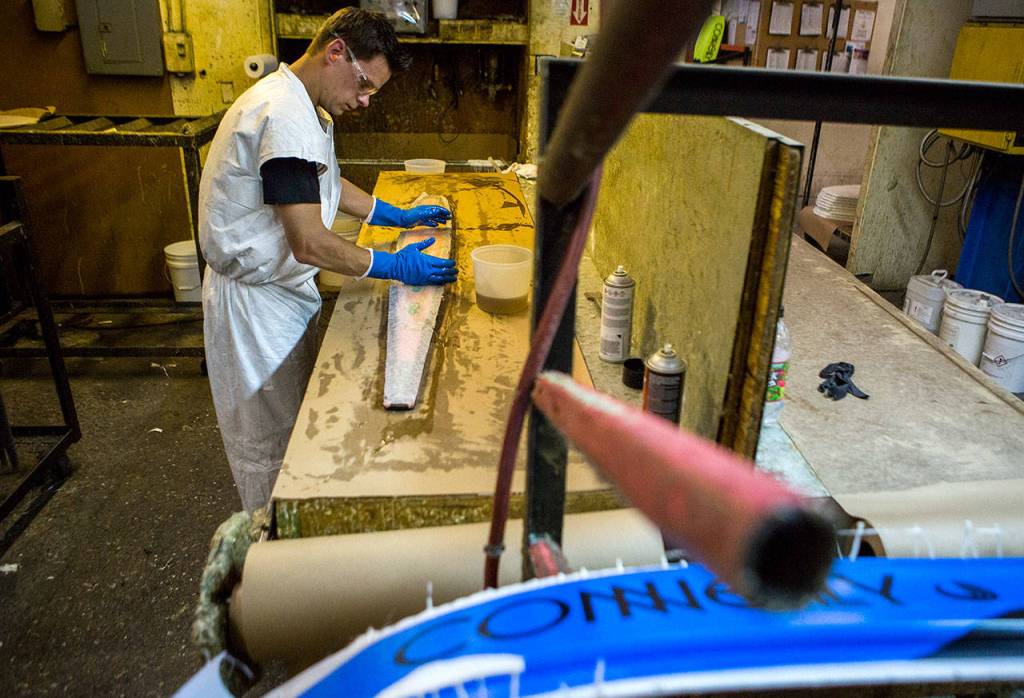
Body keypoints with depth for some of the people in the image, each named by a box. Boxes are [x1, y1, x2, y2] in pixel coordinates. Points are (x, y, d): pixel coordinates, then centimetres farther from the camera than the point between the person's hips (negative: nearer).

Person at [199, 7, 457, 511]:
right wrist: (392, 267, -20)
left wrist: (399, 216, 16)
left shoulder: (302, 106, 8)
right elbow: (311, 244, -30)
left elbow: (326, 186, 23)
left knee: (296, 424, 22)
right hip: (256, 302, -10)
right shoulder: (286, 117, -27)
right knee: (270, 442, 7)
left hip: (282, 289, 10)